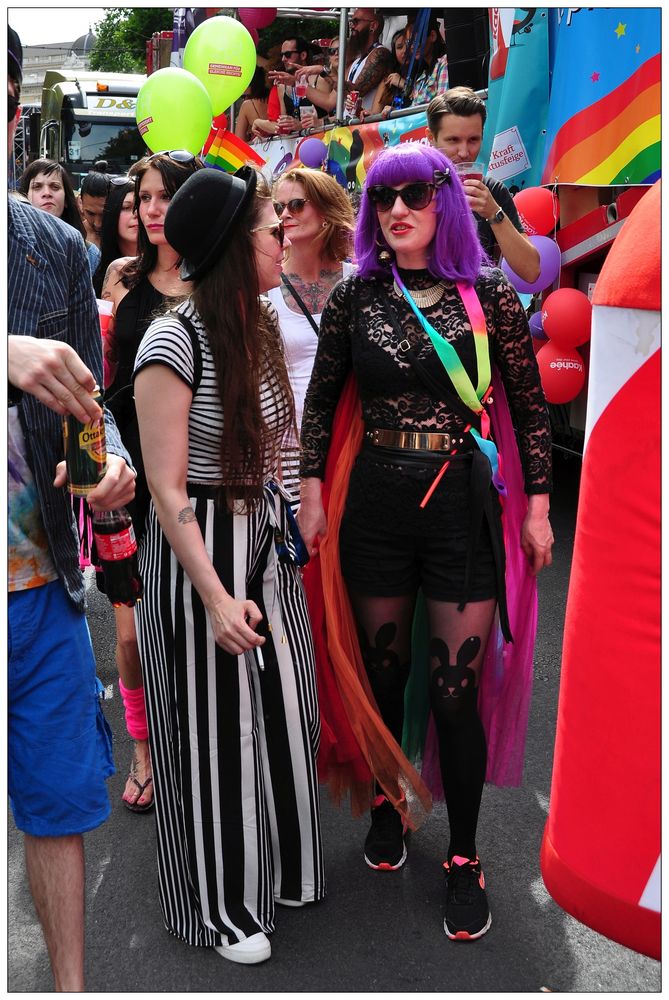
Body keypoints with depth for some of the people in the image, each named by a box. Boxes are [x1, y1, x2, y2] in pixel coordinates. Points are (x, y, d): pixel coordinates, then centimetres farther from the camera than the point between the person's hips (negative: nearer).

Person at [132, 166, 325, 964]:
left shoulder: (260, 326, 3)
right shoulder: (174, 341, -20)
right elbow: (167, 490, -21)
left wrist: (284, 529, 11)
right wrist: (217, 597, -23)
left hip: (267, 541, 8)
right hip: (200, 548, -7)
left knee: (281, 708, 18)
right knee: (215, 727, 7)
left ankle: (280, 867, 41)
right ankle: (221, 905, 29)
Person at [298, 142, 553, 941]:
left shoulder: (489, 295, -3)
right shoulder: (355, 296, 1)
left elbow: (530, 405, 2)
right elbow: (319, 401, 9)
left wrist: (537, 507, 1)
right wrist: (312, 495, 5)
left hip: (462, 502, -2)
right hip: (375, 504, 2)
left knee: (454, 688, 0)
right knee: (383, 669, 14)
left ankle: (464, 858, 18)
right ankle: (389, 802, 39)